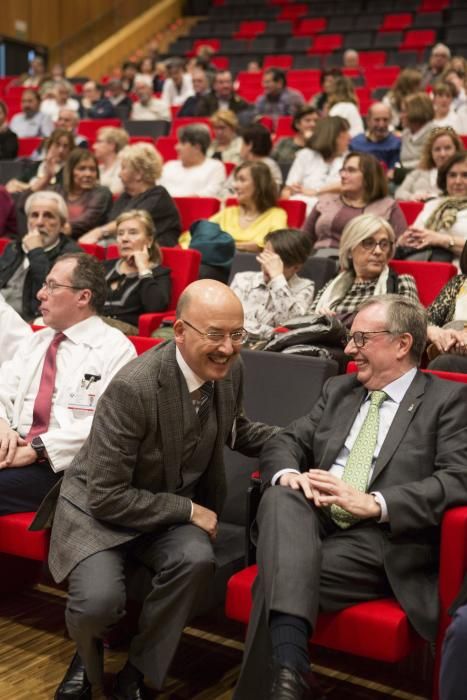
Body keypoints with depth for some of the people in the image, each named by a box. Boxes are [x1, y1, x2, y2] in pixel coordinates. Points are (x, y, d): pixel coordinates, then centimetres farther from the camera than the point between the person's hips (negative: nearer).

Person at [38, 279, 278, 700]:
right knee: (100, 600, -29)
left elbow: (235, 429, 16)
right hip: (100, 508, -5)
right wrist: (189, 510, -22)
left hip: (175, 510, 5)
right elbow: (107, 496, -25)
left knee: (197, 558, -28)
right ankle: (89, 653, 12)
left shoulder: (230, 370, -9)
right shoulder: (134, 387, -29)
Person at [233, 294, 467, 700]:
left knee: (276, 583, -29)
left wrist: (374, 503, -21)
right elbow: (285, 443, 17)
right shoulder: (339, 390, 21)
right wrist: (289, 474, -9)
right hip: (313, 521, 5)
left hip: (382, 539, -5)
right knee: (281, 498, -32)